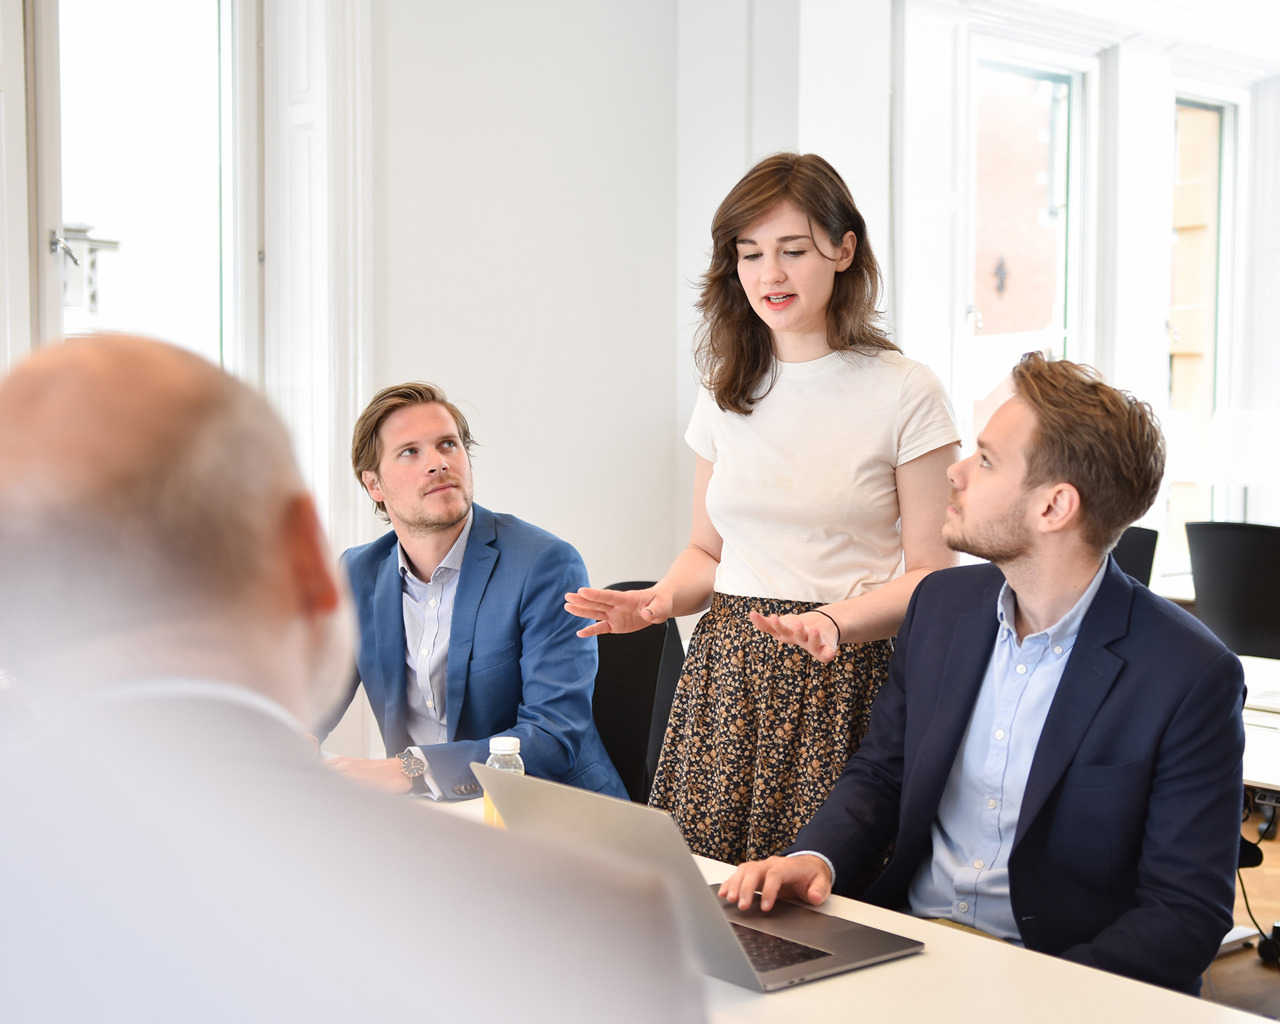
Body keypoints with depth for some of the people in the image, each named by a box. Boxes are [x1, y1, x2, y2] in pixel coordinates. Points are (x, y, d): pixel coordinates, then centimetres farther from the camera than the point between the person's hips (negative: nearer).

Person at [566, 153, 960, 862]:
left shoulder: (904, 393, -3)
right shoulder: (726, 393, 11)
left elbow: (931, 574, -4)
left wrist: (835, 620, -21)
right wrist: (661, 600, -2)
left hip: (847, 681, -4)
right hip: (728, 674, 4)